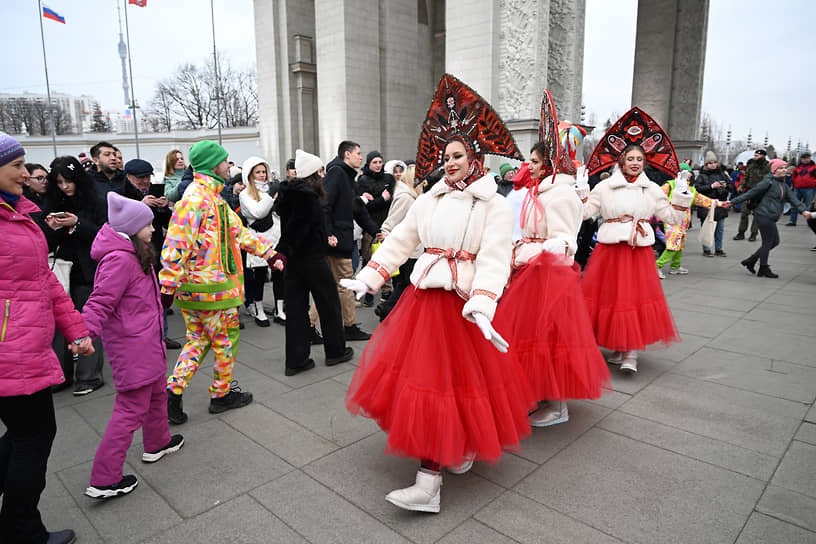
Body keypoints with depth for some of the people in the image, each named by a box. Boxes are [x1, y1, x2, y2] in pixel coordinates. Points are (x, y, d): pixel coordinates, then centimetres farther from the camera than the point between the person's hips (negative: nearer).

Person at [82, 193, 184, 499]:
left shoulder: (137, 254, 10)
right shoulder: (120, 259, -22)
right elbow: (100, 303, -26)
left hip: (146, 341, 11)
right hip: (132, 345, -11)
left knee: (156, 392, 25)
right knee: (132, 408, -3)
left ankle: (157, 443, 45)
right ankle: (104, 481, 8)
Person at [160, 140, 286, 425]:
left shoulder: (212, 197, 15)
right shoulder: (195, 199, -19)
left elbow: (238, 231, 20)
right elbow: (177, 244, -23)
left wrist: (269, 252, 17)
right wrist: (168, 287, -23)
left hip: (192, 288, 10)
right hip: (212, 289, -10)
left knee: (198, 339, 17)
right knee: (226, 339, 8)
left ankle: (172, 392, 18)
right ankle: (221, 394, 24)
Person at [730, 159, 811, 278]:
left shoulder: (783, 185, 16)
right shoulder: (769, 182, -9)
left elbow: (793, 198, 7)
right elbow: (751, 193, -10)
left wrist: (803, 210, -7)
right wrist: (732, 202, -14)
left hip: (771, 218, 9)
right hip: (764, 216, -9)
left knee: (775, 241, 12)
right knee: (768, 242, -1)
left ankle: (750, 261, 19)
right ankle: (763, 270, 11)